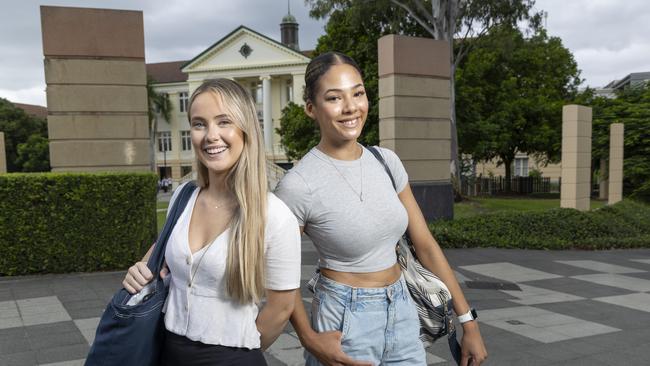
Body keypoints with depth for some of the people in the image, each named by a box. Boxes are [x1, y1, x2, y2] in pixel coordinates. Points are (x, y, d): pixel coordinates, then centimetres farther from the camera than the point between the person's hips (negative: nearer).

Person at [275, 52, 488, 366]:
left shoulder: (386, 161, -3)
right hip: (344, 322, -5)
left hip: (403, 314, 5)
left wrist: (468, 322, 4)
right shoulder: (298, 184, -19)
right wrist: (309, 339, -17)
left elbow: (425, 244, 2)